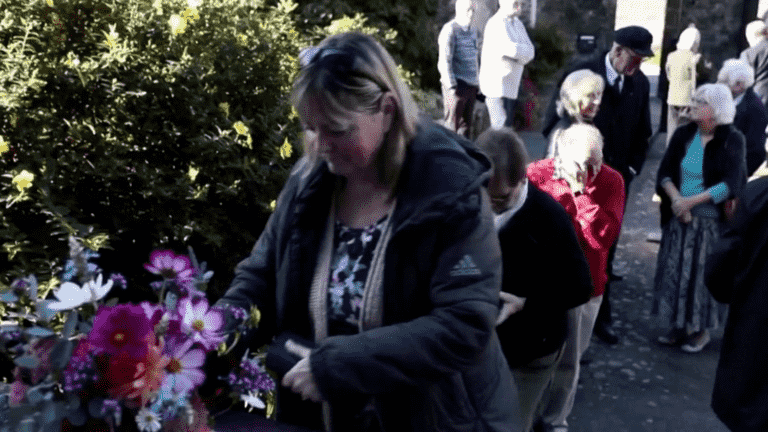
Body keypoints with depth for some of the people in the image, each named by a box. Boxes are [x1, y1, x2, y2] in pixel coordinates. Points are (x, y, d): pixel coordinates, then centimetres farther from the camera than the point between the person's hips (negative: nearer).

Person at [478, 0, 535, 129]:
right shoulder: (495, 24, -14)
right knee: (501, 125, -14)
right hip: (495, 84, -8)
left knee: (507, 124, 9)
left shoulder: (518, 24, 13)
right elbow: (512, 49, -26)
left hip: (511, 85, 8)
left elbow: (530, 53, 6)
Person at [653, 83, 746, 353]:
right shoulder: (683, 135, 3)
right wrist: (676, 200, -16)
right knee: (675, 270, 8)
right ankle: (678, 325, 23)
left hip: (713, 222, -4)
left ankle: (701, 330, 20)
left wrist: (691, 201, -19)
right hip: (679, 218, 4)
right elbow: (665, 172, 0)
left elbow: (730, 185, -15)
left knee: (704, 273, 4)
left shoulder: (732, 141, -9)